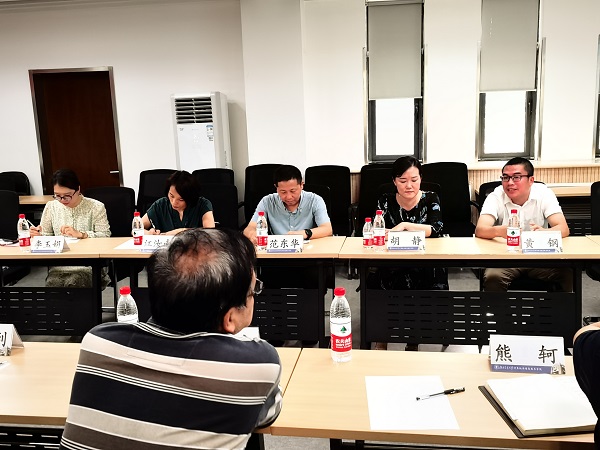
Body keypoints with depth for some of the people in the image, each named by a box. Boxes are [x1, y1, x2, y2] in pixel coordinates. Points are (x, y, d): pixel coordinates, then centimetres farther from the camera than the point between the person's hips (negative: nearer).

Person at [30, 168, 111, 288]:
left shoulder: (96, 207, 2)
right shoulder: (51, 207, 14)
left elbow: (105, 236, -5)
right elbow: (46, 236, 20)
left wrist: (81, 234, -17)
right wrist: (38, 234, -3)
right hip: (58, 267, 3)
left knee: (72, 283, -32)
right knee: (52, 283, -29)